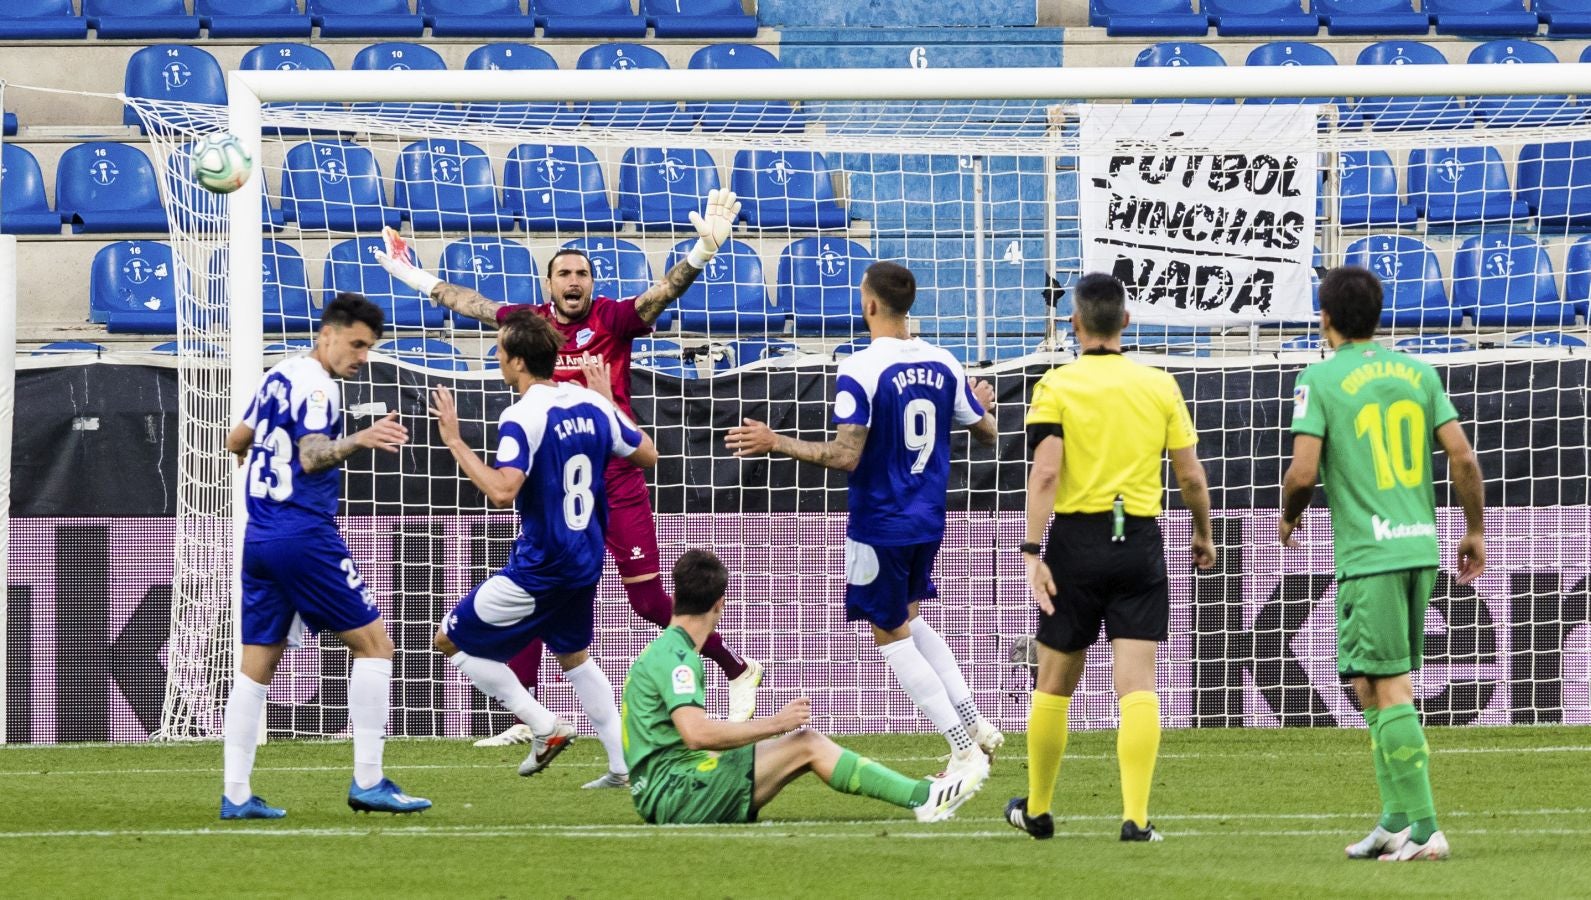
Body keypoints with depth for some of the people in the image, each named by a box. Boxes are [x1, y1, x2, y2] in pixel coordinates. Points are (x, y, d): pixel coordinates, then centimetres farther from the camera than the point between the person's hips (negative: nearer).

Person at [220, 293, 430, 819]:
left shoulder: (278, 377, 15)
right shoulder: (314, 385, -11)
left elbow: (238, 440, 29)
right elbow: (312, 455, -25)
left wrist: (245, 453, 51)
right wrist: (358, 441, -42)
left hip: (259, 539, 9)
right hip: (305, 535, -9)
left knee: (257, 666, 8)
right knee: (373, 642, -2)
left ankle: (235, 794, 4)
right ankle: (367, 781, -7)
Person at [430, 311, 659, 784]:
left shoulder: (523, 417, -21)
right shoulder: (591, 403, 1)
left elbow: (502, 491, -33)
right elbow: (647, 455, 13)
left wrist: (455, 442, -26)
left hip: (539, 567, -8)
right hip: (586, 563, 8)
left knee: (450, 640, 7)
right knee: (574, 656, 28)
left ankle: (544, 727, 2)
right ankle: (624, 764, 23)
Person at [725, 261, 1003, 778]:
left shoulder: (860, 371, -19)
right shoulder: (941, 364, 1)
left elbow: (847, 456, -24)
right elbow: (986, 433, 10)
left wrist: (776, 444, -15)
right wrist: (982, 405, 33)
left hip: (880, 525, -7)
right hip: (928, 521, 7)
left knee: (891, 636, 6)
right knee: (907, 621, 27)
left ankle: (965, 751, 1)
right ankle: (974, 723, 17)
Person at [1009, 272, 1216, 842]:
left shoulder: (1056, 387, -4)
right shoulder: (1160, 386, 3)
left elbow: (1045, 473, -14)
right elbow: (1191, 475, 4)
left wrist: (1032, 552, -15)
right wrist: (1204, 535, 21)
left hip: (1077, 538, -1)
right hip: (1140, 540, 1)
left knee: (1055, 683, 13)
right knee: (1137, 683, -3)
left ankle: (1037, 810, 24)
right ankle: (1135, 817, -14)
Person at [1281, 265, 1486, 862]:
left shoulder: (1320, 380, -5)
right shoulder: (1418, 372, 10)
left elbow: (1303, 472, -12)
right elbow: (1462, 457, 4)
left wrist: (1288, 519, 8)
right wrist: (1475, 530, 15)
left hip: (1369, 555, -6)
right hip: (1421, 546, 6)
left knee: (1389, 691, -5)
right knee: (1377, 687, 15)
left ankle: (1423, 828, -9)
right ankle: (1396, 822, 16)